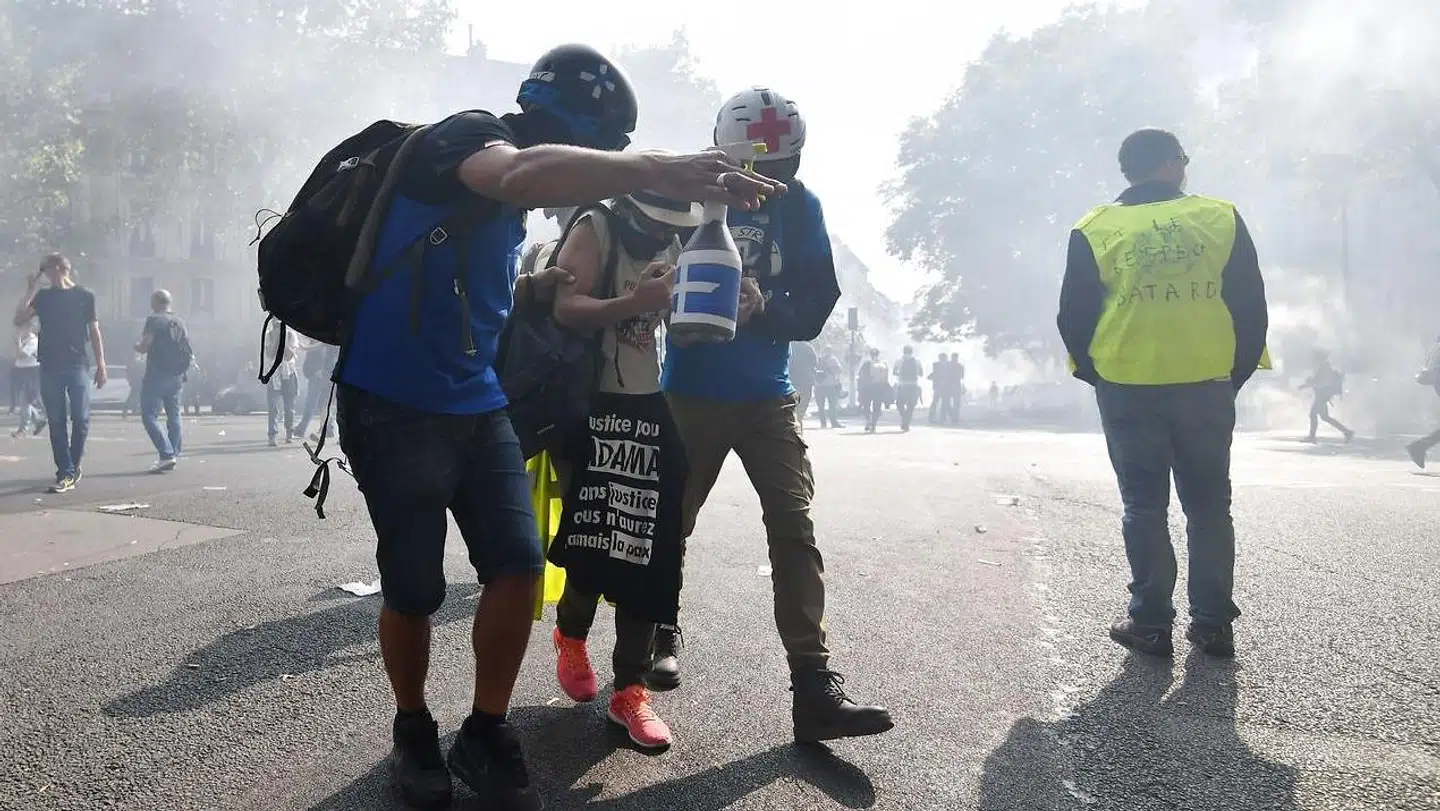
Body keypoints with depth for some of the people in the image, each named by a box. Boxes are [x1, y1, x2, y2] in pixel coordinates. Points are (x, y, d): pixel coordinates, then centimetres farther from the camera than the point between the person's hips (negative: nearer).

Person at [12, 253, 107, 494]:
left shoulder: (84, 296, 5)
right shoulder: (43, 297, 11)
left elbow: (94, 331, 6)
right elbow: (18, 320, 0)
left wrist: (101, 365, 1)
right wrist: (31, 289, -3)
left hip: (78, 366, -2)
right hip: (50, 367, 2)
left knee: (81, 419, -4)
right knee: (57, 422, 1)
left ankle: (73, 465, 16)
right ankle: (65, 473, 2)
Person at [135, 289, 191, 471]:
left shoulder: (154, 320, -9)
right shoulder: (179, 322, 12)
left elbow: (144, 347, -14)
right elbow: (188, 351, 15)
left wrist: (137, 346, 6)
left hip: (157, 374, -7)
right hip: (177, 375, 7)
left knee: (149, 415, -5)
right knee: (173, 415, 14)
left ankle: (167, 454, -17)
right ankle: (173, 455, 15)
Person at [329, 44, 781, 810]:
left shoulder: (504, 202, 15)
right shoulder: (466, 135, -13)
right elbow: (522, 177, -40)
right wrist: (656, 168, -49)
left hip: (476, 405, 8)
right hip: (394, 406, -8)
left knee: (518, 567, -4)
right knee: (414, 590, 1)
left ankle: (483, 735, 13)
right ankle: (413, 733, 26)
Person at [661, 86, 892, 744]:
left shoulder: (798, 206, 0)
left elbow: (815, 301, -5)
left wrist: (763, 309, -24)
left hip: (767, 396, 1)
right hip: (692, 393, -1)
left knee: (794, 530, -8)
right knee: (670, 522, 12)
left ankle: (815, 688, -6)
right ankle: (658, 633, 38)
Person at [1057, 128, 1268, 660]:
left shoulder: (1095, 230, 0)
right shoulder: (1222, 218, 3)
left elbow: (1074, 317, 1)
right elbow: (1251, 306, 4)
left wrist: (1097, 375, 14)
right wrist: (1237, 373, 14)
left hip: (1128, 391, -1)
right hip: (1208, 388, 1)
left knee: (1144, 507, 6)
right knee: (1209, 506, 11)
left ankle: (1150, 624, 8)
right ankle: (1213, 624, 15)